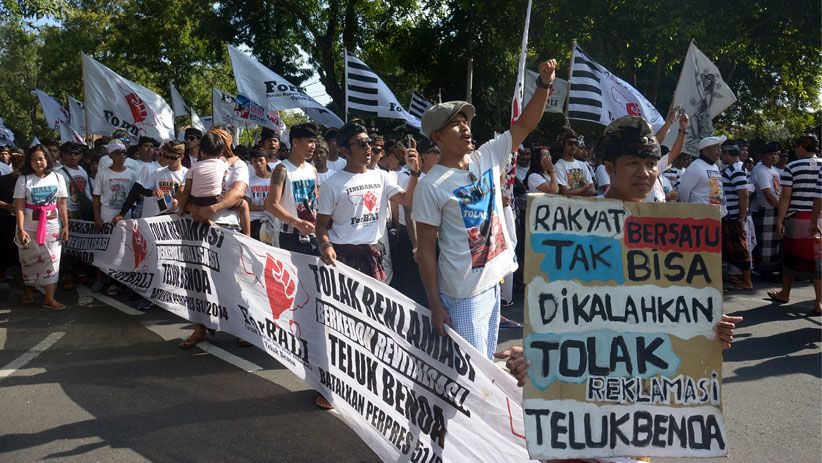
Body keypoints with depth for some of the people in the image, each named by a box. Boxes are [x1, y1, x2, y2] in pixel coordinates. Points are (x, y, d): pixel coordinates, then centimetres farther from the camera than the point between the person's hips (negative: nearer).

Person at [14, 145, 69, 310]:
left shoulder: (57, 178, 2)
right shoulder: (23, 179, -3)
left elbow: (62, 205, 3)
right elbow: (19, 207, -8)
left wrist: (65, 226, -1)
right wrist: (20, 229, -15)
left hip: (52, 227, 1)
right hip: (30, 227, -1)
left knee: (52, 260, -2)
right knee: (29, 260, 10)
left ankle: (49, 298, 1)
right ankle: (28, 290, 34)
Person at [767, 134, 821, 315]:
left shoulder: (792, 167, -6)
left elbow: (785, 197, -9)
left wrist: (779, 220, -4)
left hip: (797, 219, -2)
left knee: (791, 256, 12)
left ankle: (785, 294, 28)